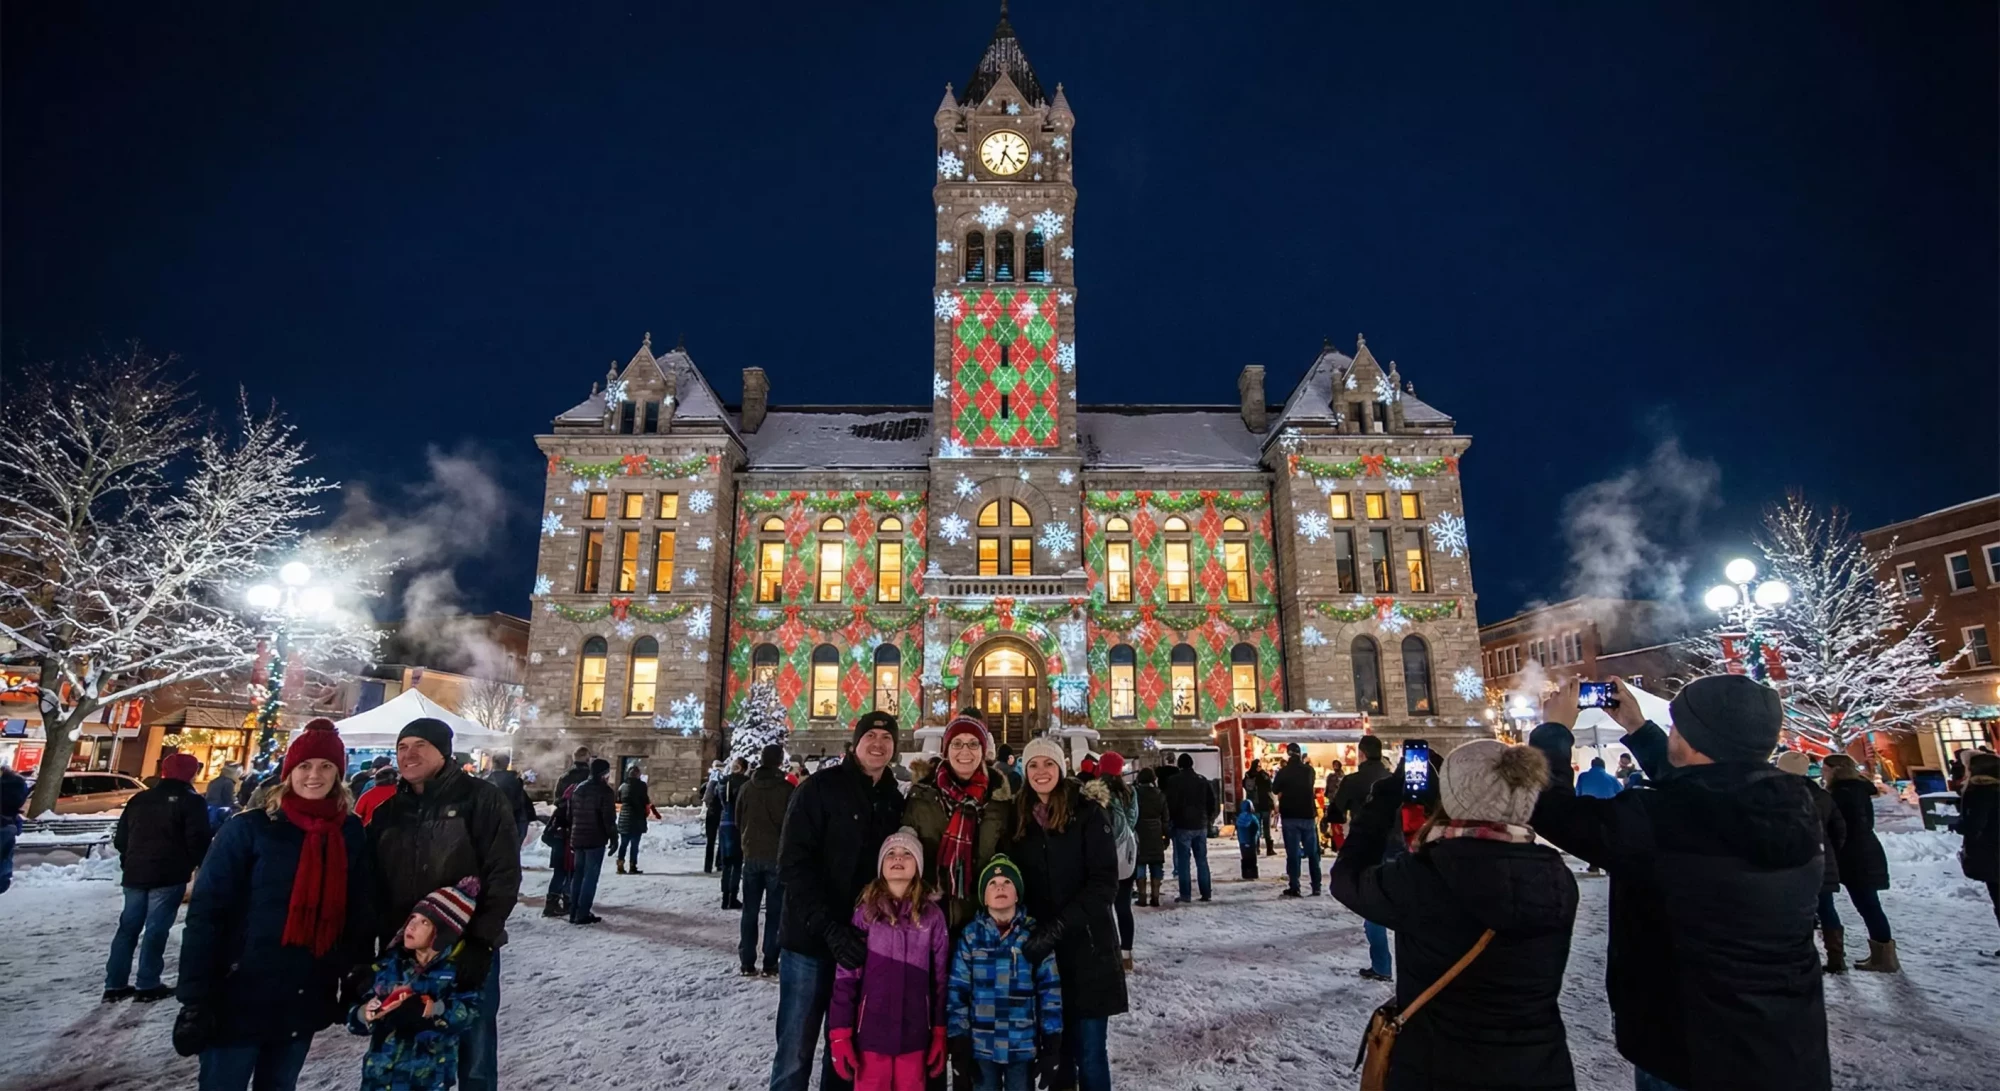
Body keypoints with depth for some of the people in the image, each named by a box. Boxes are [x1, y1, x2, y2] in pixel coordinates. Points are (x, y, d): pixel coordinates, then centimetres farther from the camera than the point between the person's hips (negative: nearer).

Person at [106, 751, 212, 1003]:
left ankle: (115, 984, 16)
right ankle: (148, 985, 2)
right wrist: (202, 866, 2)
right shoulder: (192, 801, -9)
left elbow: (120, 838, 17)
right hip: (169, 875, -6)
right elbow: (198, 840, -13)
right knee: (156, 929, -2)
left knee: (129, 926, 13)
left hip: (135, 873, 6)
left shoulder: (139, 799, 11)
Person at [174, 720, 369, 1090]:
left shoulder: (352, 834, 0)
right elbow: (206, 913, -10)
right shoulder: (249, 828, -10)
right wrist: (195, 999, -14)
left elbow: (359, 914, 4)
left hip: (307, 1002, 4)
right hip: (240, 998, -3)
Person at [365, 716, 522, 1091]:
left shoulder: (480, 800, -8)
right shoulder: (388, 812, 8)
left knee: (474, 1059, 6)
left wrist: (479, 942, -17)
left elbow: (504, 877, -12)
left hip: (467, 953, -4)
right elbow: (374, 887, 12)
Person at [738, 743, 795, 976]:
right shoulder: (787, 789, -10)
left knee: (749, 911, 10)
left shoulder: (747, 788, 1)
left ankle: (746, 963, 11)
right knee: (774, 911, 4)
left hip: (751, 856, 3)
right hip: (778, 857, -3)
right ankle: (770, 963, 4)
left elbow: (738, 822, 10)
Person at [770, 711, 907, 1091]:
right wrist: (828, 926, -24)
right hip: (811, 938, -4)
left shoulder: (894, 800, 7)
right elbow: (794, 863, -15)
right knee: (795, 1052, 3)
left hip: (863, 942, 5)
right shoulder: (820, 787, -9)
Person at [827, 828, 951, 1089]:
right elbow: (845, 977, -4)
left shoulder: (932, 916, -3)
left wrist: (940, 1035, 3)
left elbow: (940, 979, 2)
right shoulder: (866, 912, -5)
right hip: (870, 1034, -1)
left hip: (915, 1036, 1)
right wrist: (840, 1035, -6)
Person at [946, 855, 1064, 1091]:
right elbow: (957, 992, -3)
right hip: (981, 1046, 0)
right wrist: (958, 1047, -5)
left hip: (1023, 1046, 0)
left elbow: (1050, 992, -1)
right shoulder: (970, 936, -4)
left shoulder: (1035, 935, -3)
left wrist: (1052, 1046, -4)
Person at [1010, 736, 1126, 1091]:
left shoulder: (1088, 813, -6)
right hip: (1040, 950, 3)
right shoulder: (1018, 818, 5)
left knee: (1089, 1052, 2)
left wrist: (1059, 925, -21)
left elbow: (1105, 882, -12)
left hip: (1086, 947, -3)